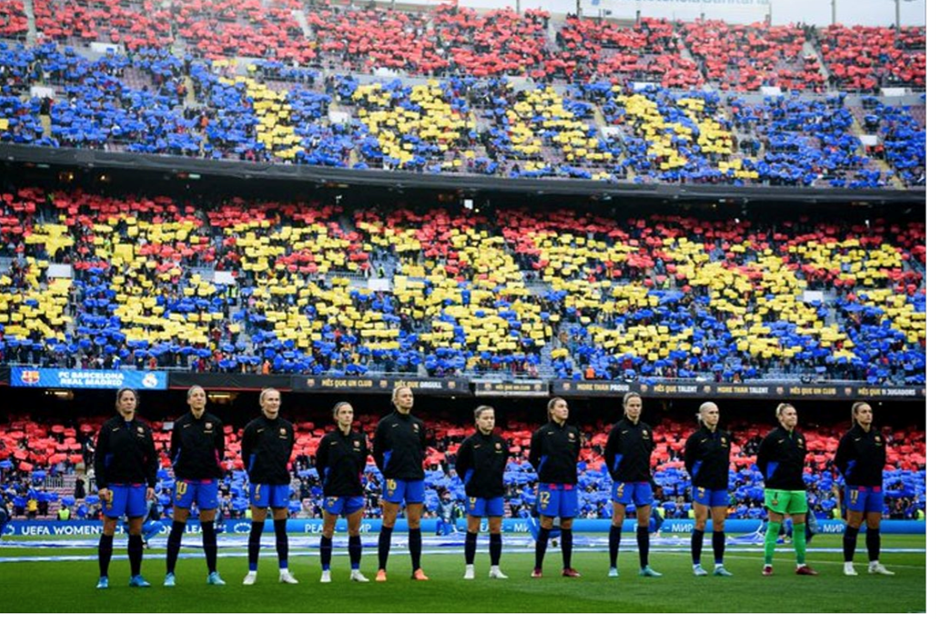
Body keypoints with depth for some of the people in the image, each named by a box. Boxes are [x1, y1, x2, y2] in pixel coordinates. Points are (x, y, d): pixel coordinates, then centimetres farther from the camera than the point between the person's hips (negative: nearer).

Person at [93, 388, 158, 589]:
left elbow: (152, 459, 10)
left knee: (136, 531, 5)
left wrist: (151, 485, 2)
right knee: (109, 530, -1)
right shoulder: (109, 427, 0)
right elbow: (99, 458, -2)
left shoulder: (144, 429, 9)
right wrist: (101, 486, -9)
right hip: (115, 485, -3)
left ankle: (136, 576, 13)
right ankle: (103, 577, 5)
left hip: (137, 485, 3)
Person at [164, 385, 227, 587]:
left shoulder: (215, 423, 1)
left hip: (208, 480, 1)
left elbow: (220, 451, 8)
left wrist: (213, 466, 0)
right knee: (177, 527, 1)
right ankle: (170, 574, 6)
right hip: (185, 479, -1)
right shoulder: (180, 423, -1)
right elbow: (172, 451, 7)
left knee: (208, 527, 6)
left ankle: (213, 573, 13)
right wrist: (179, 466, -3)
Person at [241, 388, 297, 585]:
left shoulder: (287, 427, 5)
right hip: (260, 482, -3)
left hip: (281, 482, 3)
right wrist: (255, 474, 9)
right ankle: (252, 572, 6)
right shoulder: (253, 427, -5)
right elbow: (245, 453, 5)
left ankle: (284, 571, 10)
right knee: (257, 527, 0)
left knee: (281, 527, 6)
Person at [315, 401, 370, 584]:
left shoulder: (360, 438, 5)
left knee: (355, 531, 7)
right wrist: (326, 482, 3)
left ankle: (356, 571, 16)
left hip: (354, 491, 3)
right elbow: (319, 463, 3)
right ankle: (326, 572, 10)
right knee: (328, 531, 2)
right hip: (334, 491, -3)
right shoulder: (329, 439, -5)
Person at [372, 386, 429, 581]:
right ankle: (381, 570, 3)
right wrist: (386, 472, 0)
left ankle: (417, 569, 10)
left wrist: (416, 466, 10)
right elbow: (377, 451, 4)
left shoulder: (418, 424, 9)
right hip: (394, 478, -4)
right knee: (388, 524, -2)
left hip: (416, 478, 4)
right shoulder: (386, 423, -1)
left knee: (415, 524, 5)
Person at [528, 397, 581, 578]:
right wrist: (544, 472, 6)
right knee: (546, 525, -2)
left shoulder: (573, 432, 7)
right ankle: (537, 568, 4)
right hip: (549, 484, -3)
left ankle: (567, 568, 14)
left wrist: (570, 472, 13)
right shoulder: (542, 433, -3)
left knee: (567, 526, 6)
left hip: (569, 484, 3)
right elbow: (533, 458, 4)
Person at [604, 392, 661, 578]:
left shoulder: (647, 430, 7)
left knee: (644, 523, 6)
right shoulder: (618, 429, -4)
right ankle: (613, 567, 3)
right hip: (623, 482, -4)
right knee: (617, 522, -1)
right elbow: (608, 454, 0)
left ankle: (645, 566, 13)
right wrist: (616, 475, -2)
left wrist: (645, 474, 11)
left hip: (642, 481, 4)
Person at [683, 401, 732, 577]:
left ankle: (719, 565, 10)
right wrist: (697, 479, -3)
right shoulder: (696, 437, -4)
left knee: (719, 525, 5)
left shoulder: (725, 437, 9)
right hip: (702, 486, -4)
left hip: (720, 486, 4)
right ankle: (696, 565, 3)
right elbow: (688, 461, 0)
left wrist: (723, 478, 8)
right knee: (701, 524, -3)